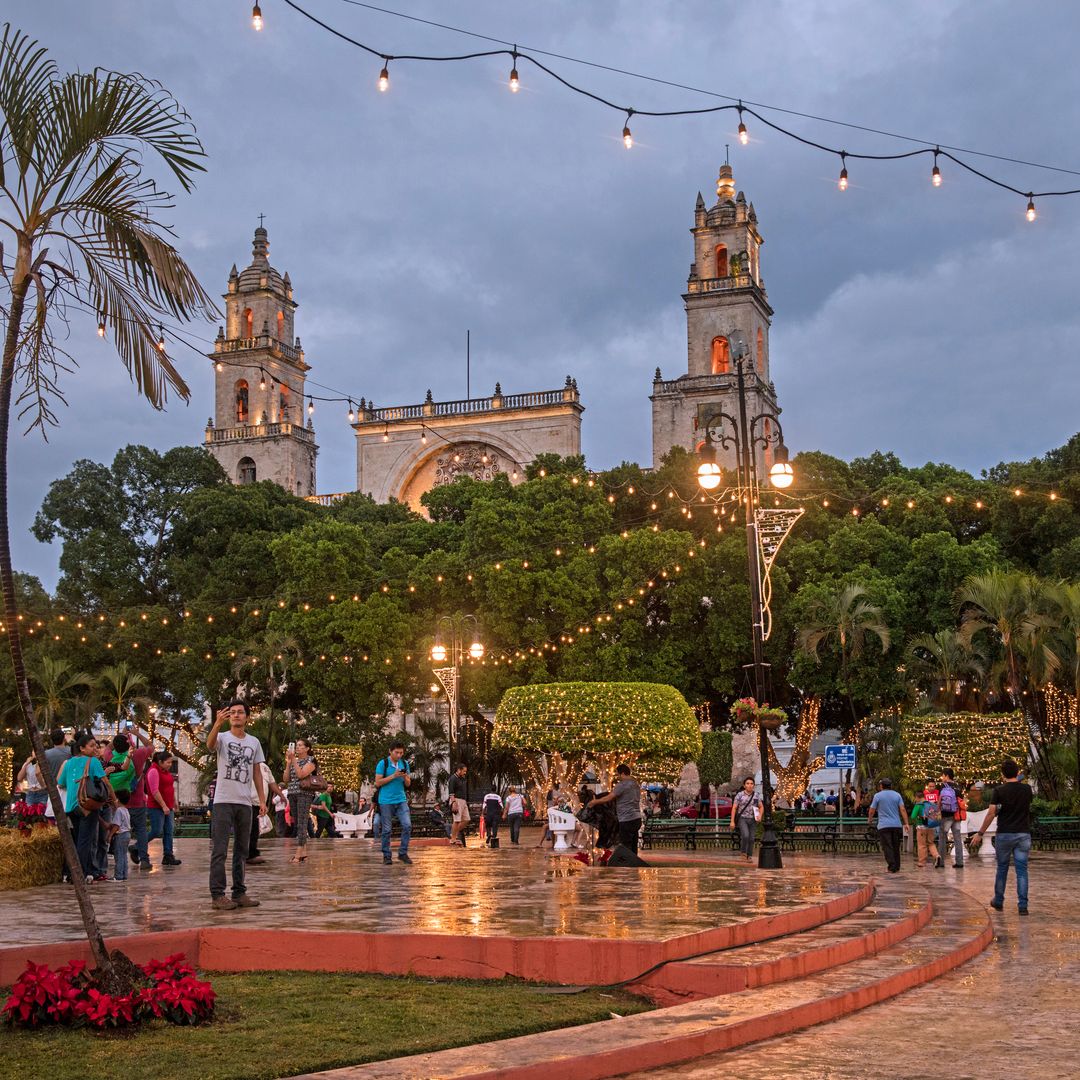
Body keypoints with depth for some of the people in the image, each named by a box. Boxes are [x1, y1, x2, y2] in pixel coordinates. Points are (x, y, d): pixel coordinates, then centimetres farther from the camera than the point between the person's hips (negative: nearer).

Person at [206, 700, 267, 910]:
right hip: (223, 801, -5)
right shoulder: (222, 737, -2)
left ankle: (239, 893, 16)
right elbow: (210, 745, -27)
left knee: (241, 850, 10)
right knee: (219, 849, -6)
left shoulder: (254, 742, 12)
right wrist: (217, 723, -46)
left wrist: (262, 799, 9)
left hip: (245, 803, 5)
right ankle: (217, 895, -4)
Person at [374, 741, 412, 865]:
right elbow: (378, 783, -9)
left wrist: (405, 777, -10)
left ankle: (403, 853, 5)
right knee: (387, 829, 2)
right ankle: (386, 855, 13)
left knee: (407, 825, -7)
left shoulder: (404, 764, 10)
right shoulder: (383, 764, -5)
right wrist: (393, 776, -16)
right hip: (386, 801, -4)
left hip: (401, 800, 4)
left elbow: (408, 784, 13)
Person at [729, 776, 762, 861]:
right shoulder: (739, 795, -8)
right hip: (742, 819, -3)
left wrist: (760, 816, -10)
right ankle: (743, 852, 0)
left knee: (751, 839, 2)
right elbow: (734, 808, -6)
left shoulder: (757, 795, 0)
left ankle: (749, 856, 14)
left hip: (753, 820, 3)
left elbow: (761, 807, 10)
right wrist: (732, 821, -11)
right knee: (745, 835, -22)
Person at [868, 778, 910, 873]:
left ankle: (892, 868, -13)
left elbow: (872, 810, 2)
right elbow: (903, 809, 0)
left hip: (884, 826, -3)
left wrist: (870, 819, 22)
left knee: (887, 847, -4)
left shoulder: (878, 796, 1)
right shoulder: (897, 795, 7)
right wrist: (906, 823, 0)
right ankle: (897, 868, 16)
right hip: (897, 825, 3)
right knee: (896, 847, 13)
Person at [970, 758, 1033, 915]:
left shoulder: (999, 790, -8)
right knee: (1022, 870, 2)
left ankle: (998, 902, 23)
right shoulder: (1026, 789, 1)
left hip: (1004, 834, -1)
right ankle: (1022, 906, -3)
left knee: (1002, 868, 13)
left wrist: (980, 833, -4)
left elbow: (991, 814, -10)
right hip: (1023, 834, 1)